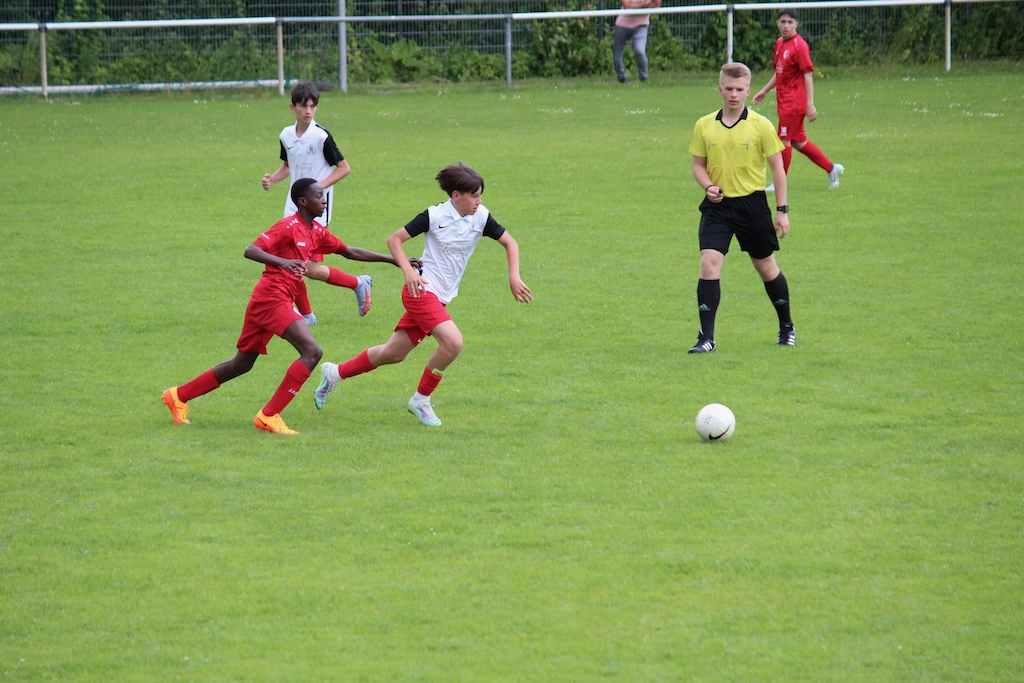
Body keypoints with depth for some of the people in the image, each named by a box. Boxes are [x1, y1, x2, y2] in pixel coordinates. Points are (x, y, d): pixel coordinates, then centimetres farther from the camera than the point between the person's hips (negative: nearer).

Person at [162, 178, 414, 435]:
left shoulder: (317, 232, 15)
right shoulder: (288, 227, -11)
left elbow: (350, 252, 23)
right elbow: (250, 250, -20)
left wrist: (391, 259, 20)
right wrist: (283, 261, -37)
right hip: (272, 298, -9)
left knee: (242, 363, 16)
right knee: (312, 351, -18)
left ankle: (179, 395, 24)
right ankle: (268, 416, -18)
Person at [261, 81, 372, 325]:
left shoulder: (321, 136, -12)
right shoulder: (286, 135, 6)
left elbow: (344, 168, -8)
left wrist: (319, 186, -18)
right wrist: (272, 179, 2)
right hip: (294, 206, 6)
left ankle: (358, 283, 13)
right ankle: (305, 314, 13)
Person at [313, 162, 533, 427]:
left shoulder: (481, 217, -1)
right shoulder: (434, 216, -14)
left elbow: (509, 243, 12)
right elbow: (394, 239, -7)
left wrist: (514, 277, -2)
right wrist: (408, 271, -22)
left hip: (440, 298, 6)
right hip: (422, 289, -6)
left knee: (393, 353, 12)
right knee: (453, 341, -25)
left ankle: (335, 373, 31)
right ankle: (421, 400, -6)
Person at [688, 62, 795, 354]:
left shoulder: (761, 126, -6)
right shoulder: (704, 126, 1)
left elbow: (777, 168, -1)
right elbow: (699, 164, 11)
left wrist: (782, 210, -3)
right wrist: (708, 186, -11)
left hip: (752, 203, -1)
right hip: (717, 206, 1)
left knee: (766, 267, 12)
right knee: (709, 263, -15)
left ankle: (786, 327, 33)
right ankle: (706, 337, -12)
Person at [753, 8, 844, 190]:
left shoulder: (799, 45, -14)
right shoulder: (780, 44, 11)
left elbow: (808, 74, -17)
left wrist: (810, 104, -20)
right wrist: (764, 91, 24)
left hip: (794, 103, -9)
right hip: (784, 101, 9)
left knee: (784, 141, -2)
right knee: (798, 141, 14)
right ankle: (832, 169, 22)